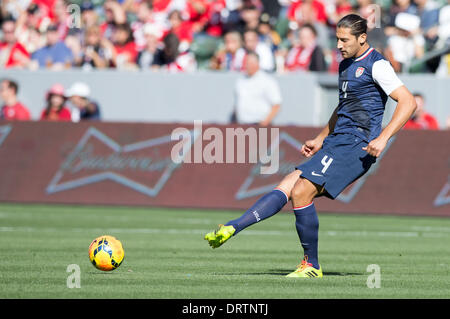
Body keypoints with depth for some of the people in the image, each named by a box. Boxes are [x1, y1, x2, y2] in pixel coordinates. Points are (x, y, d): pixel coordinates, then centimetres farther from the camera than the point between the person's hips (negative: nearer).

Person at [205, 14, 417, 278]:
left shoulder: (376, 65, -8)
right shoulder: (346, 65, 19)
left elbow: (408, 102, -15)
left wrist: (382, 138, -23)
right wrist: (320, 140, 29)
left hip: (356, 146, -9)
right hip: (337, 142, 9)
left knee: (301, 192, -17)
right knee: (287, 187, -2)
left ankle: (312, 265, -8)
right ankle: (232, 228, -10)